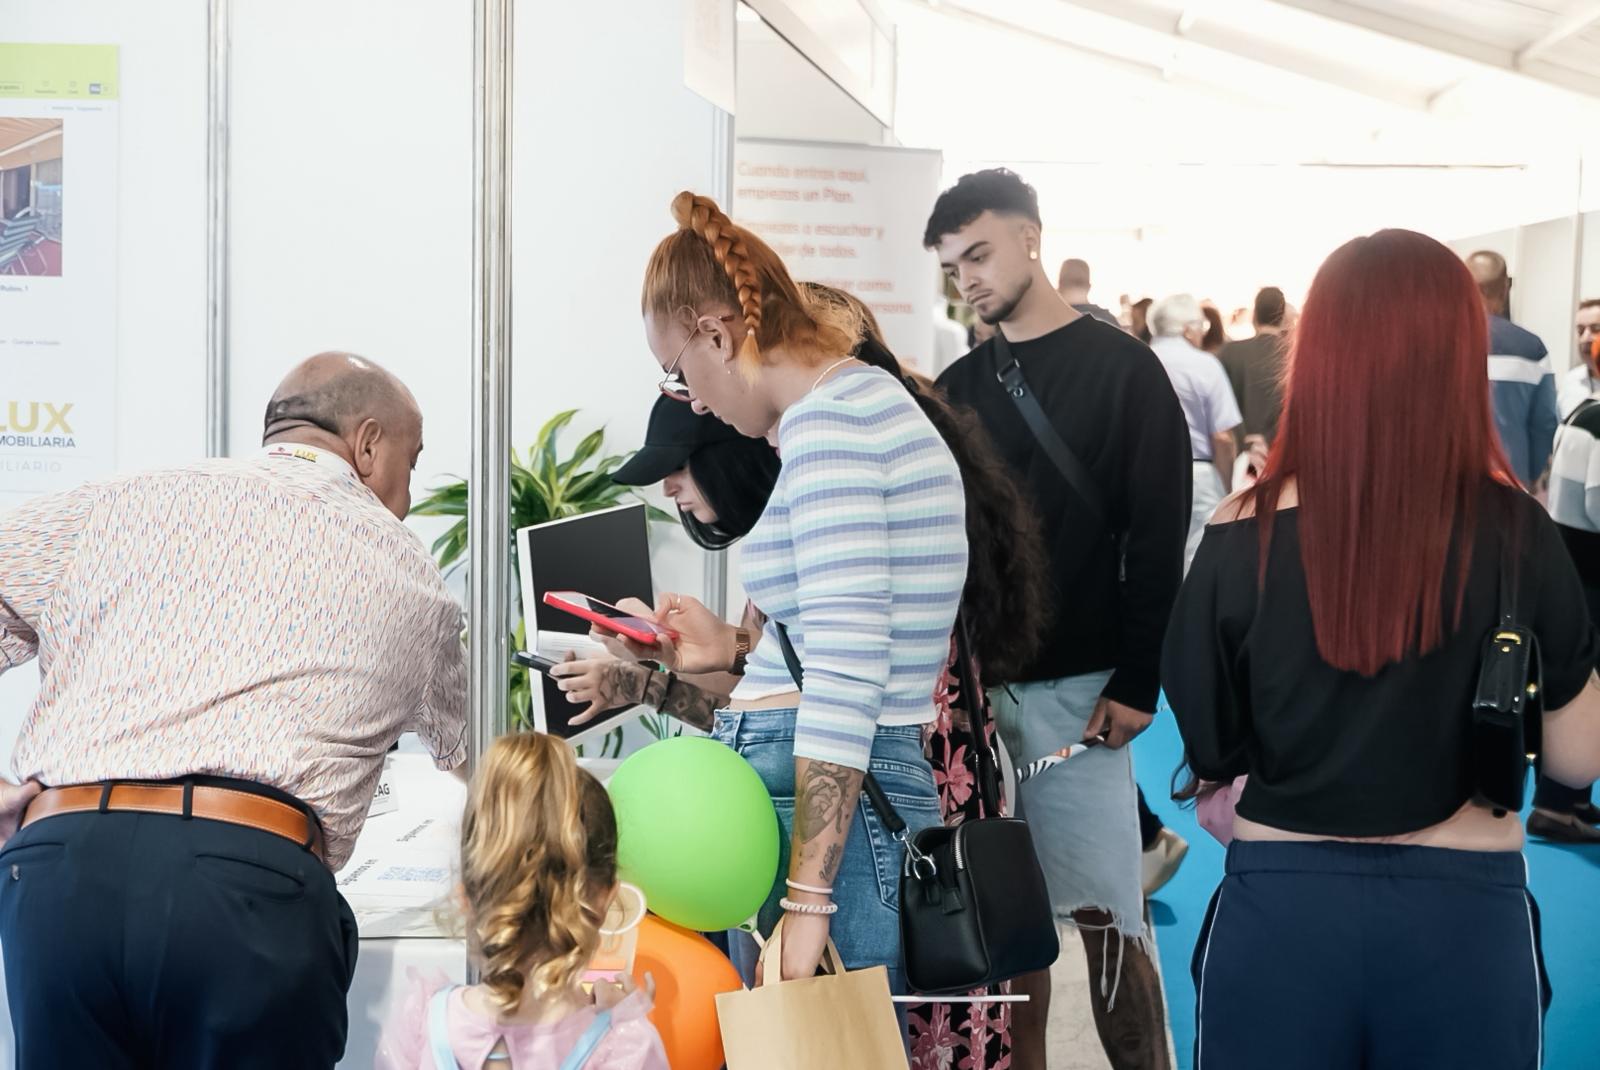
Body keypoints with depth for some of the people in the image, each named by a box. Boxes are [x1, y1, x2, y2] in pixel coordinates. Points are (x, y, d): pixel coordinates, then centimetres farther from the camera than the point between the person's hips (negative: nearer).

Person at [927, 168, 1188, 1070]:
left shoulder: (1123, 370, -2)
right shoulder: (959, 386, 12)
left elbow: (1159, 539, -6)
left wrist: (1138, 683, -12)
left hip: (1075, 689, -4)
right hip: (975, 683, 4)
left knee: (1106, 916, -2)